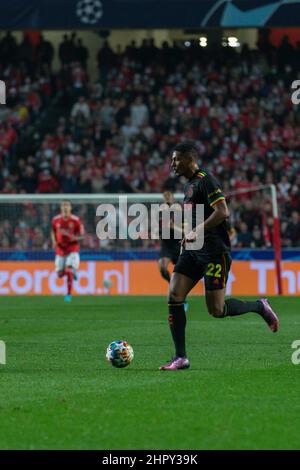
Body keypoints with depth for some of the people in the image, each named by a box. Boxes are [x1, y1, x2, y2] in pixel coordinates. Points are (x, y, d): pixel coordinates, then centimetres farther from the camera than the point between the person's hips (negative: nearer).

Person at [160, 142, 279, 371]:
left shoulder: (205, 181, -13)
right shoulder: (189, 184, 17)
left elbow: (222, 212, -23)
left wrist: (197, 232, -25)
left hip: (214, 252, -9)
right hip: (193, 251, 9)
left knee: (217, 310, -9)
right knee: (174, 297, -6)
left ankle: (259, 306, 17)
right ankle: (180, 358, -3)